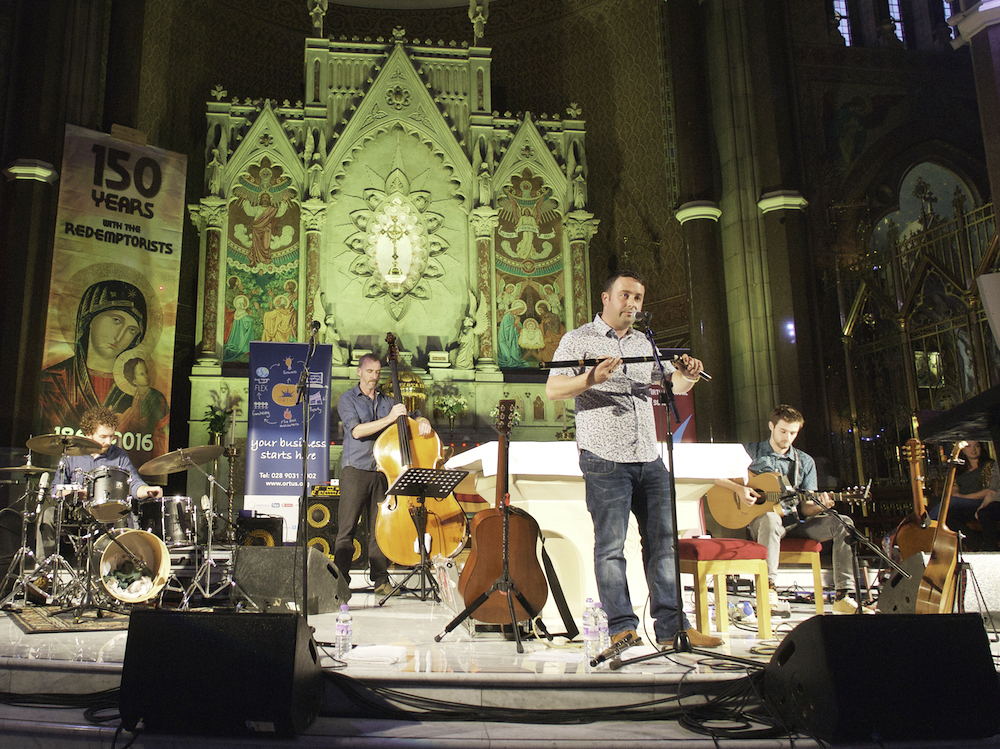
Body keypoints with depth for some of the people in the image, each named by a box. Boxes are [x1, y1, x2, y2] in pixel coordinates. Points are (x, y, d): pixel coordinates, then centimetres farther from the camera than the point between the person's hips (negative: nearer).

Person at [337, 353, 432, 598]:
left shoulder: (387, 401, 17)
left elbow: (407, 419, 18)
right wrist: (389, 418, -17)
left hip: (382, 471, 4)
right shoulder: (347, 399, 4)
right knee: (346, 529, -5)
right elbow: (356, 430, -11)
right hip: (355, 470, -4)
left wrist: (422, 420, -6)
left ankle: (381, 580, 11)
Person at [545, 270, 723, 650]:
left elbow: (674, 384, 17)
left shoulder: (645, 343, 20)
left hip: (650, 459, 6)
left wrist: (687, 376, -6)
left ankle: (672, 626, 11)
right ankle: (621, 626, 5)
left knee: (663, 540, 5)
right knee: (611, 545, -3)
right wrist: (591, 379, -24)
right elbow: (553, 390, -7)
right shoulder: (578, 340, 3)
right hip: (605, 461, -5)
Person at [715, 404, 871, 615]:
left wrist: (817, 505, -16)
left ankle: (842, 597, -18)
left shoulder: (805, 462, 12)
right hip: (759, 519, -4)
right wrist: (738, 489, -16)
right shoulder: (750, 452, 3)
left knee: (843, 523, -16)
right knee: (770, 519, -40)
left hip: (794, 523, 4)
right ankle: (769, 592, -41)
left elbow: (805, 508, 7)